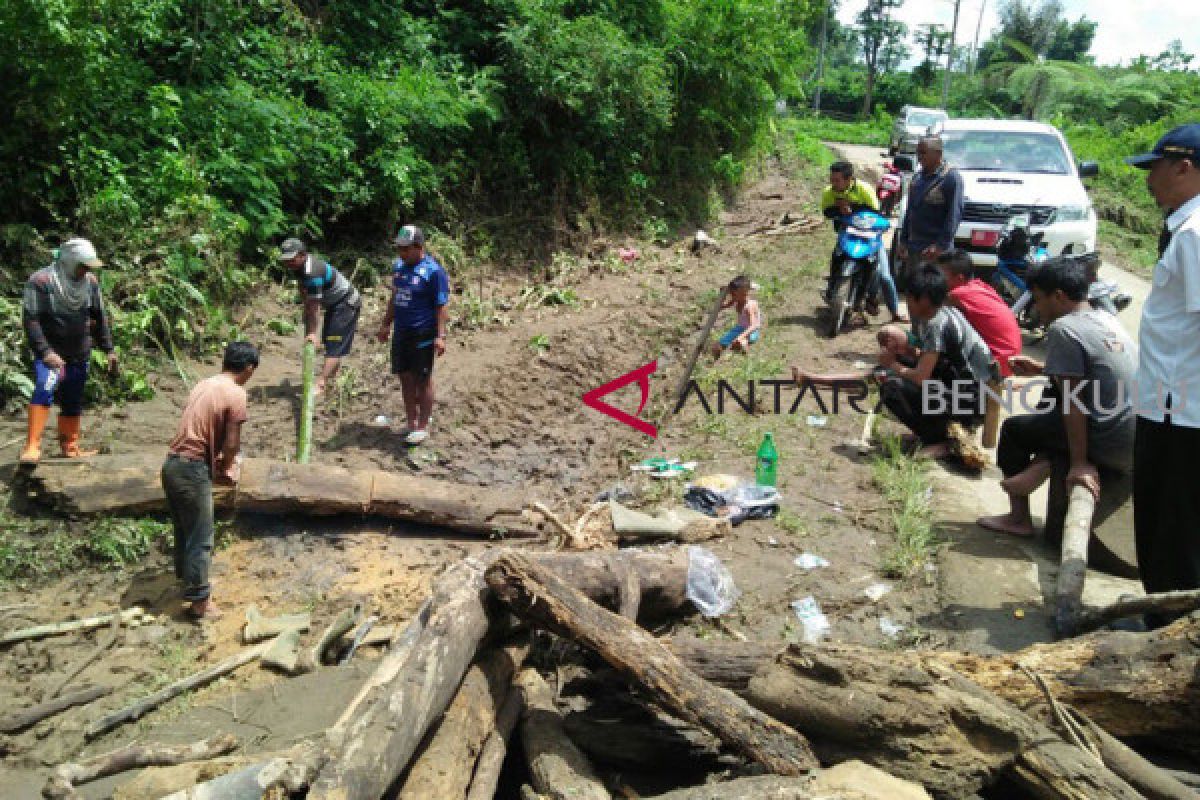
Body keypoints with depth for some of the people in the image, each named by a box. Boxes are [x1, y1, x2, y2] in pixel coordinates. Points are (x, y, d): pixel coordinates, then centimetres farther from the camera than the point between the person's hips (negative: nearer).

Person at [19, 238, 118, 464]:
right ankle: (32, 447, -25)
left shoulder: (90, 282, 1)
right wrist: (45, 352, -24)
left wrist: (109, 349, 8)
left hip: (79, 354, 5)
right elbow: (30, 319, -16)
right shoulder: (41, 281, -14)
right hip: (50, 353, -5)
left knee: (73, 403, 11)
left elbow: (99, 318, 11)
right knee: (44, 389, -25)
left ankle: (70, 448, 25)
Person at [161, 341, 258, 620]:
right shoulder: (236, 394, -13)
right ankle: (199, 600, 12)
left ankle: (185, 577, 43)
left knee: (183, 529, 25)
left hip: (172, 463, 8)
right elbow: (231, 444, -12)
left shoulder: (204, 385, 12)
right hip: (193, 470, -8)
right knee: (200, 538, 3)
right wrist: (224, 470, 6)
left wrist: (217, 461, 23)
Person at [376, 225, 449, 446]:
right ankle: (411, 423, 25)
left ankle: (423, 427, 12)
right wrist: (386, 324, 21)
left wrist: (440, 336, -20)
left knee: (423, 380, 2)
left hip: (423, 334, -7)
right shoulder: (398, 266, 10)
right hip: (401, 332, 7)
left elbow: (441, 307, -15)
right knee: (405, 377, 12)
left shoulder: (433, 271, -13)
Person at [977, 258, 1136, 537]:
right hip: (1138, 442, 8)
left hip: (1113, 448, -8)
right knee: (1054, 390, 22)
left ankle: (1019, 519, 17)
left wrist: (1080, 462, -15)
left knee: (1013, 428, 10)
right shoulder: (1106, 319, 11)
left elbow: (1073, 401, -17)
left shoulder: (1063, 329, -14)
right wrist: (1040, 369, 23)